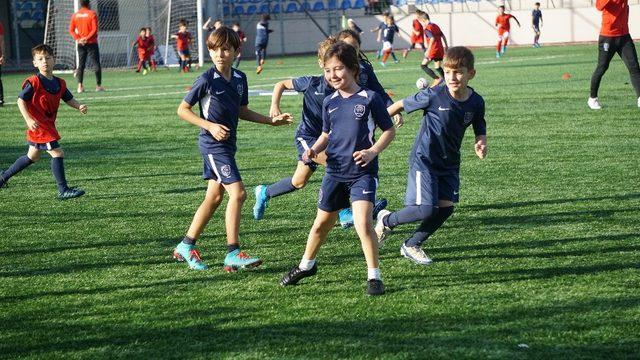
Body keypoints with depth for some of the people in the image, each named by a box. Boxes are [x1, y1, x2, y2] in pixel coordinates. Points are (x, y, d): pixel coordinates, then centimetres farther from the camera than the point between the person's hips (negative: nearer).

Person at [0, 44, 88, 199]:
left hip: (49, 125, 8)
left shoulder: (59, 83, 3)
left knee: (32, 157, 22)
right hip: (38, 126, -8)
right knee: (58, 154, -13)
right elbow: (20, 101, -14)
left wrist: (79, 106, -9)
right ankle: (63, 190, -8)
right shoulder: (33, 83, -16)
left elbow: (69, 99, 12)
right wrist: (28, 120, -25)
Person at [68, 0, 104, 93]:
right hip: (91, 43, -4)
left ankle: (80, 86, -5)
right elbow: (95, 29, -16)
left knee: (81, 64, 5)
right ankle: (98, 85, 3)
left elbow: (71, 30, 1)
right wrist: (87, 38, -16)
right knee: (96, 64, 4)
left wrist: (77, 39, -7)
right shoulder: (92, 14, -7)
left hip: (80, 43, 4)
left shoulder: (75, 15, 5)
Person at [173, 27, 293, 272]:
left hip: (227, 144, 8)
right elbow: (182, 110, -8)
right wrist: (210, 126, -18)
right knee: (237, 193, -15)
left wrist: (271, 121, 13)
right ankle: (233, 254, -12)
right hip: (213, 144, -8)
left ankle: (186, 247, 23)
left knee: (214, 197, 12)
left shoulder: (240, 79, 6)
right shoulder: (206, 80, -13)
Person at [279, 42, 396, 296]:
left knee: (363, 222, -20)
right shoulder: (329, 103, 5)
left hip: (362, 172, -5)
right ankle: (306, 265, 38)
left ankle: (374, 276, -7)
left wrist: (372, 151, -17)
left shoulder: (369, 99, -9)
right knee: (322, 222, 16)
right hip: (335, 172, 5)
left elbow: (389, 130, -3)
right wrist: (314, 150, -3)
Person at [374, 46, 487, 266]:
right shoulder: (434, 96, -20)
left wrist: (481, 144, -15)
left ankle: (412, 245, 18)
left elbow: (480, 130, 8)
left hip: (450, 163, 5)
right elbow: (401, 105, -7)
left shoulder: (476, 102, -7)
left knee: (446, 207, -1)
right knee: (426, 210, -15)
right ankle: (386, 221, 13)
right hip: (424, 160, -5)